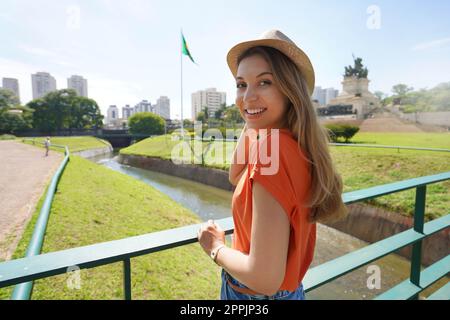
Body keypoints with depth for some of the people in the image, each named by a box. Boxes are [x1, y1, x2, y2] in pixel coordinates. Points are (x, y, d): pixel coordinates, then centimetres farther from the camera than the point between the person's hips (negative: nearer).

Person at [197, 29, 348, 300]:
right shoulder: (297, 143, -6)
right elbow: (236, 178, 8)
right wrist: (250, 123, -2)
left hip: (257, 294, -7)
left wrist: (216, 248, -13)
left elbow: (265, 278, -31)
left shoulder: (273, 149, -31)